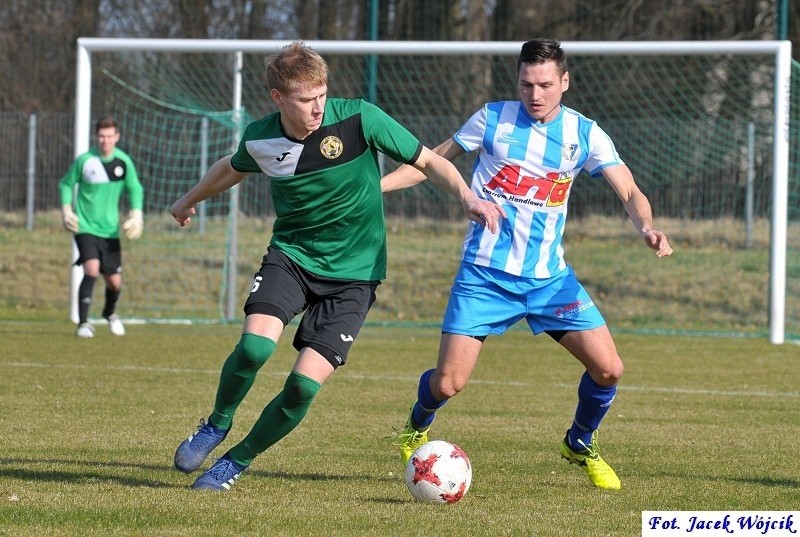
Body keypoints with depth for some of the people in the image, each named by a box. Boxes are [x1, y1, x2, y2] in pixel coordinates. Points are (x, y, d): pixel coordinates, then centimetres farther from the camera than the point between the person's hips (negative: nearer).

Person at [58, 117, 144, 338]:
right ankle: (83, 322, -18)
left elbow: (135, 189, 12)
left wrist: (136, 214, -2)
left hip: (110, 229, 3)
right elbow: (66, 184, 5)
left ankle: (110, 313, 42)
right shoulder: (84, 161, -10)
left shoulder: (124, 162, -2)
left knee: (114, 281, 8)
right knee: (92, 268, -25)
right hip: (85, 227, -3)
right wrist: (66, 209, -7)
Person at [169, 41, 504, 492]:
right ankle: (217, 424, 5)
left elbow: (428, 161, -8)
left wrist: (467, 196, -26)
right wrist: (191, 201, 37)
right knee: (254, 345, -26)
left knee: (304, 385, -14)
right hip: (290, 255, 2)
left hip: (352, 273, -2)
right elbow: (232, 169, 19)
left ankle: (237, 462, 10)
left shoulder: (359, 119, -16)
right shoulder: (259, 138, -6)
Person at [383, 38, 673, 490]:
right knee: (447, 384, -8)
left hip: (549, 278, 2)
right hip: (485, 274, -2)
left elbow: (630, 192, -6)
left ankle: (581, 445, 22)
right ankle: (416, 431, 28)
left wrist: (648, 227, -28)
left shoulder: (585, 135, -1)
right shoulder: (493, 119, -3)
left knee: (608, 369, -9)